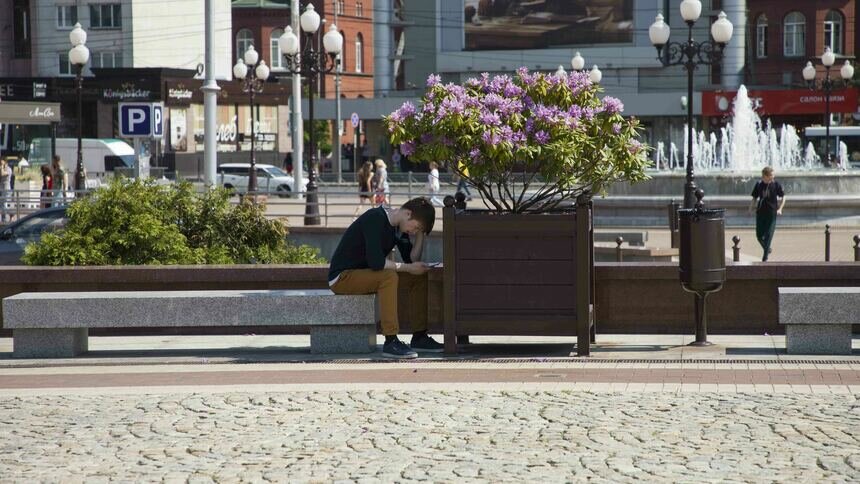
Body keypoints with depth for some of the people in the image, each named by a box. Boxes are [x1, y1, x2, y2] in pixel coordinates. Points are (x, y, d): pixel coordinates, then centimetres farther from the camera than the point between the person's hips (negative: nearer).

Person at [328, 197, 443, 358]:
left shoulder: (398, 227, 6)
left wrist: (420, 233, -5)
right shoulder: (375, 219, -23)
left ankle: (419, 337, 2)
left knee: (420, 278, 0)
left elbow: (412, 259, 5)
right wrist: (409, 268, -23)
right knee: (389, 276, -34)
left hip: (366, 275, 9)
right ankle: (391, 342, -33)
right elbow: (376, 262, -32)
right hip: (342, 277, -9)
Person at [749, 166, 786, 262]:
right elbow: (755, 198, 10)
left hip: (771, 213, -3)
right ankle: (767, 249, 31)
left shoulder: (776, 185, -3)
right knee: (759, 235, 4)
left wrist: (780, 209, -5)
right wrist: (751, 208, -4)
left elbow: (783, 197, 6)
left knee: (768, 235, -5)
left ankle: (765, 256, 0)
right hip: (760, 213, 3)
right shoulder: (759, 185, 2)